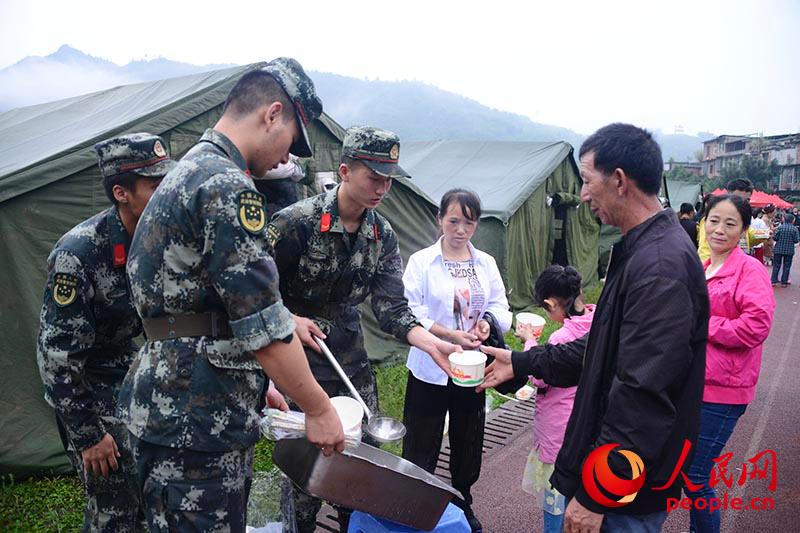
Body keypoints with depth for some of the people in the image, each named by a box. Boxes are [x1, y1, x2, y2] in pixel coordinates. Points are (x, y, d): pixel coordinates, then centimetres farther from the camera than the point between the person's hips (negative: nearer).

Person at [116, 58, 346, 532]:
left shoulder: (185, 173, 15)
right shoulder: (228, 186, -19)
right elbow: (264, 327, -21)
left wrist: (256, 387, 22)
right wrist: (319, 409, -8)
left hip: (171, 411, 10)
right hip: (197, 423, -10)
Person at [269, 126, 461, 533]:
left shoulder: (382, 236, 0)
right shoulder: (296, 222, -17)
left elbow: (391, 308, -6)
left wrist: (432, 343, -20)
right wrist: (290, 321, -20)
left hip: (351, 359, 6)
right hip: (299, 360, -5)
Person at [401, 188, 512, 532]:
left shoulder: (486, 263, 5)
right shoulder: (421, 262, -8)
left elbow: (501, 307, 4)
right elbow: (410, 314, -15)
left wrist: (488, 321, -19)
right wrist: (453, 336, -24)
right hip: (430, 370, -4)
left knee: (468, 444, 19)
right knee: (421, 448, 5)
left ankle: (463, 505, 40)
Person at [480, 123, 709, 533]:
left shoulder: (661, 266, -26)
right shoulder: (639, 251, 8)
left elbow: (643, 396, -28)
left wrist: (595, 495, -22)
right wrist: (523, 363, 15)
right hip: (611, 466, 10)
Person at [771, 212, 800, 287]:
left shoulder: (780, 227, -7)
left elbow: (775, 238, -9)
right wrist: (791, 241, 13)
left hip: (778, 249, 0)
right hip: (789, 250, 0)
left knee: (776, 265, 8)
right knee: (786, 266, 9)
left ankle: (774, 281, 6)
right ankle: (784, 282, 9)